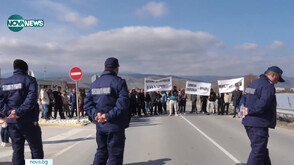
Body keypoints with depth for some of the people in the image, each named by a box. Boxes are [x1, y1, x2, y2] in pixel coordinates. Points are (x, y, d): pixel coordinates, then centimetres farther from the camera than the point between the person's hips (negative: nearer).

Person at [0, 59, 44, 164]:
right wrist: (19, 111, -20)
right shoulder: (29, 80, -5)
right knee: (36, 150, 4)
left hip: (12, 122, 5)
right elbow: (31, 98, -20)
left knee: (17, 149, 12)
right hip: (28, 122, -5)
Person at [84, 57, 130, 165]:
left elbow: (87, 103, 5)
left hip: (100, 126, 6)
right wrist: (109, 116, -19)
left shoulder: (94, 83, 10)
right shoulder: (119, 82, -9)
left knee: (101, 152, 20)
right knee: (115, 156, 3)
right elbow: (122, 103, -22)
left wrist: (95, 114, -7)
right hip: (115, 126, -6)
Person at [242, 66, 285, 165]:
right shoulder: (268, 86, -16)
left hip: (249, 122, 10)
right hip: (259, 124, -10)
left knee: (262, 150, 21)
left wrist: (247, 109, 4)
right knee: (258, 151, -4)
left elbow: (245, 99, 21)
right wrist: (249, 111, -16)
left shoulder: (254, 83, 15)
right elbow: (262, 104, -27)